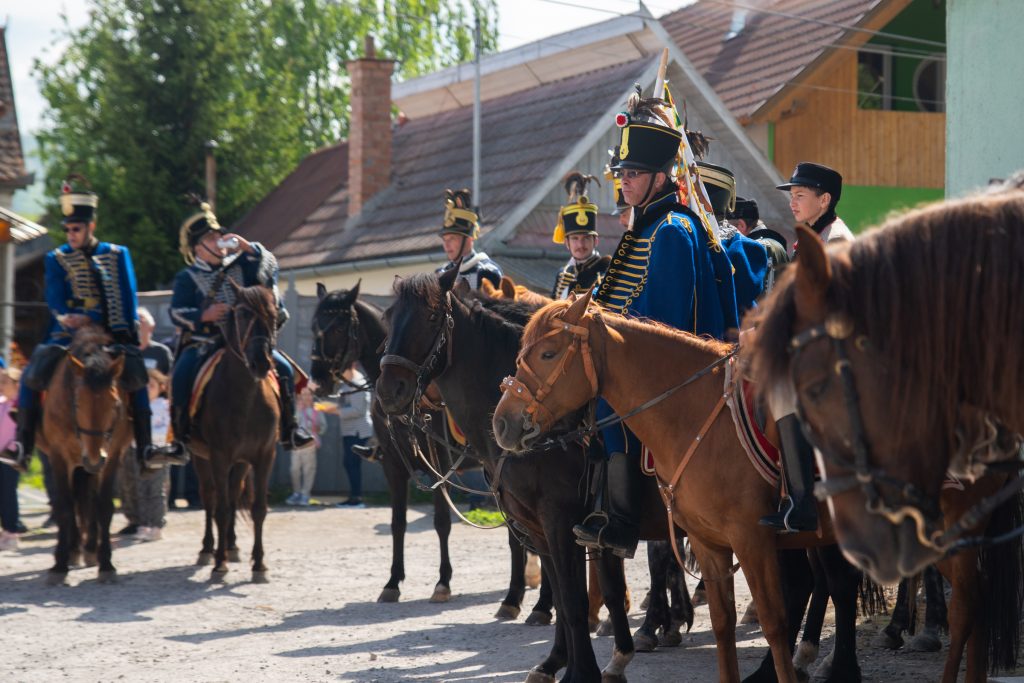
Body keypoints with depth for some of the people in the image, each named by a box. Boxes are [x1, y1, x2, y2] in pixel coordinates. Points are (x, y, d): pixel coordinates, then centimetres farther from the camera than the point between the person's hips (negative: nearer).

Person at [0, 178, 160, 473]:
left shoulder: (117, 254, 8)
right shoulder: (56, 259, 7)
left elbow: (128, 298, 5)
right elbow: (55, 300, -3)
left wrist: (129, 334, -9)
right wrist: (68, 319, -25)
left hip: (111, 334, 0)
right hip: (68, 334, 1)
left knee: (136, 378, -22)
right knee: (32, 375, -19)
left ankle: (145, 448, -11)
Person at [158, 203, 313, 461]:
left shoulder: (240, 265, 15)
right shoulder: (187, 278, 9)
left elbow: (269, 266, 3)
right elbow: (177, 313, -1)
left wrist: (248, 248, -9)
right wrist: (204, 316, -18)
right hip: (203, 342, -2)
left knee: (284, 368, -16)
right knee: (181, 376, -30)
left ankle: (289, 430, -3)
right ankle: (180, 439, -21)